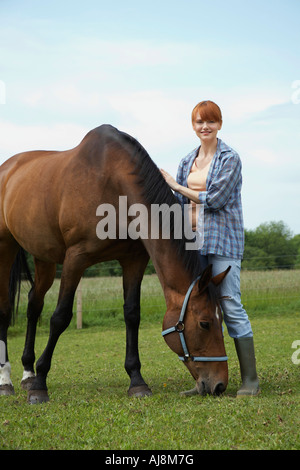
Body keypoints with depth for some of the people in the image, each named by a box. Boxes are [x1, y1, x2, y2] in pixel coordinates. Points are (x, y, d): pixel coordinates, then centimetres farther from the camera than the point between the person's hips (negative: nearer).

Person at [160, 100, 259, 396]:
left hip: (223, 240, -6)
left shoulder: (230, 158, -4)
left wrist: (177, 186, -6)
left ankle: (250, 379, -5)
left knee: (230, 305, -10)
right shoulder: (187, 162, 15)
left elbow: (215, 199, -13)